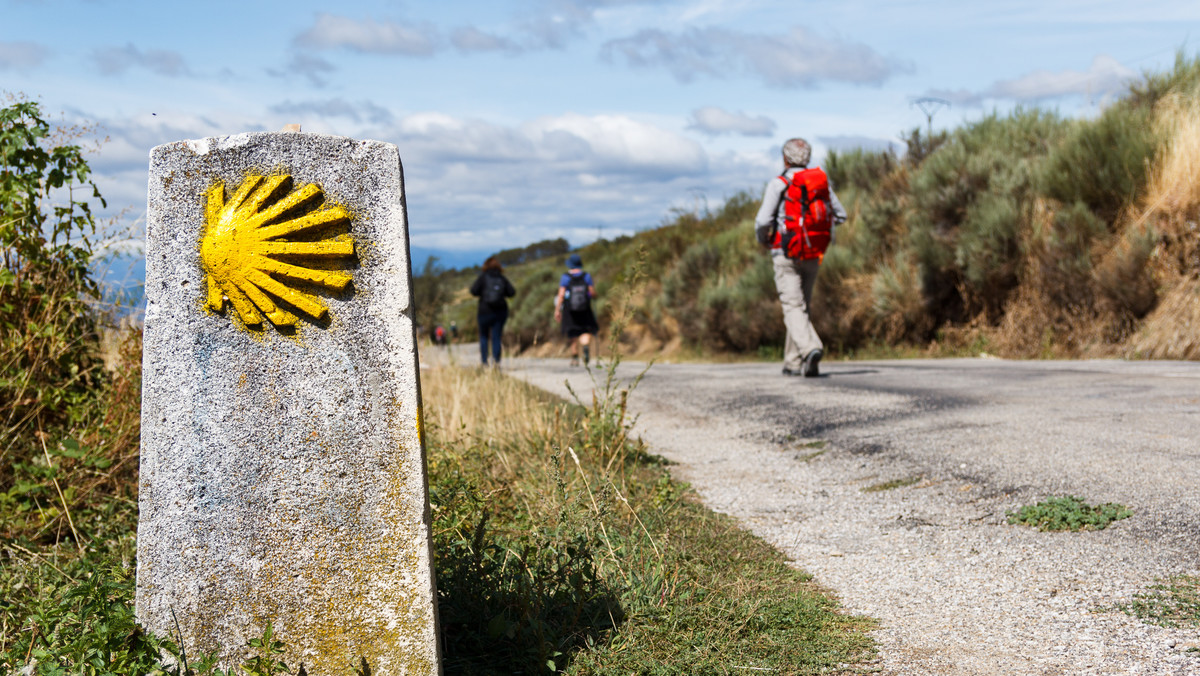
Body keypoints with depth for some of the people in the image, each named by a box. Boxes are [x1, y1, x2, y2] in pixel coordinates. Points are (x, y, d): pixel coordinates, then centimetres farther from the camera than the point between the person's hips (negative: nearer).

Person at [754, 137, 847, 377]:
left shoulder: (778, 184, -8)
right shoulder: (820, 182, 6)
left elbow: (763, 221, -14)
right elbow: (840, 215, 14)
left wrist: (763, 239, 6)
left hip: (787, 255, -5)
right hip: (813, 256, 5)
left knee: (794, 308, -9)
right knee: (802, 306, 16)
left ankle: (811, 348, -33)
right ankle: (793, 363, 20)